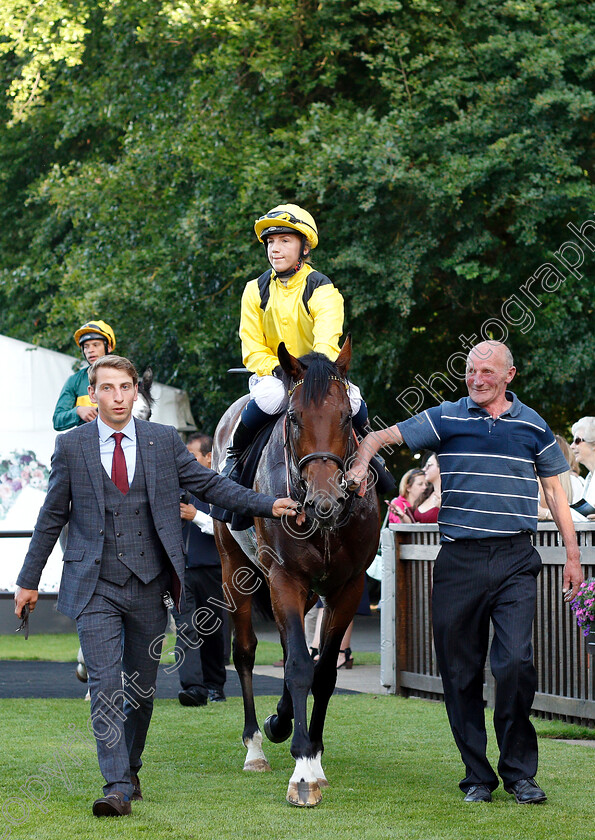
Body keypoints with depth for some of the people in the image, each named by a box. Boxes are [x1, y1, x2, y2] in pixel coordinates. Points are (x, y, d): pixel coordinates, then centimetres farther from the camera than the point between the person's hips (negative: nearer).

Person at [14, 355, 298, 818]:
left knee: (142, 688, 10)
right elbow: (52, 516, 8)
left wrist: (268, 505, -1)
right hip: (95, 587, -2)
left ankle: (130, 768, 30)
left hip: (149, 586, 2)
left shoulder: (164, 441, 4)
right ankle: (117, 786, -15)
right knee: (106, 684, -12)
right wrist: (29, 580, 11)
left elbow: (210, 484, 8)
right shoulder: (71, 445, 2)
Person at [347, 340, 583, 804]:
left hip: (515, 561, -1)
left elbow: (554, 490, 15)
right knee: (461, 670, 3)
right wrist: (360, 464, -17)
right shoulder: (446, 419, 5)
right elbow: (378, 438, 4)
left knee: (515, 662, -13)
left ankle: (520, 771, 1)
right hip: (460, 558, 1)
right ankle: (478, 775, 15)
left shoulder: (533, 426, 9)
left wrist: (573, 554, 12)